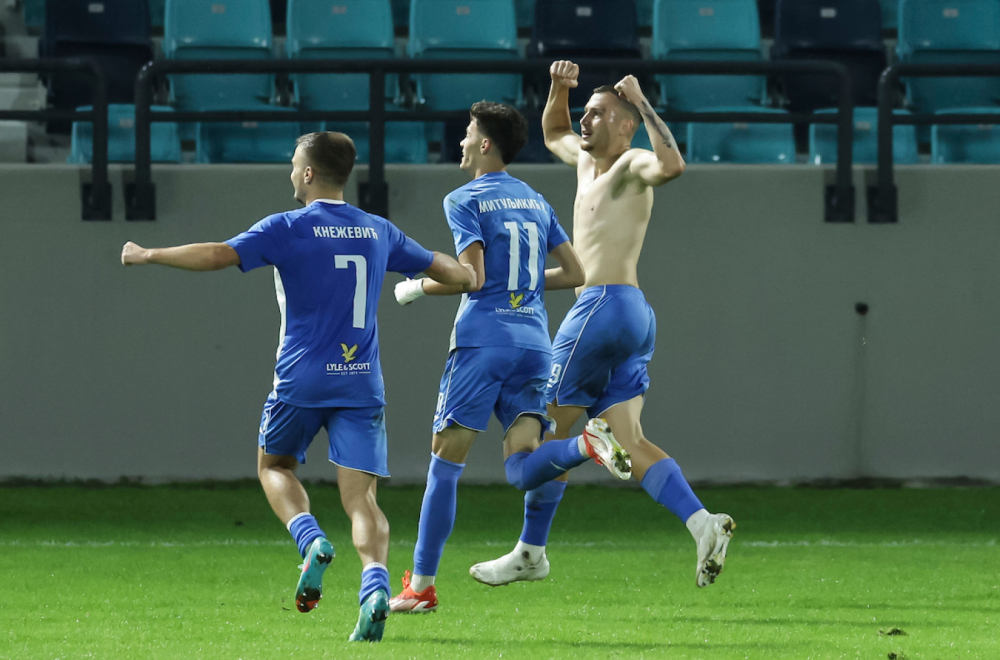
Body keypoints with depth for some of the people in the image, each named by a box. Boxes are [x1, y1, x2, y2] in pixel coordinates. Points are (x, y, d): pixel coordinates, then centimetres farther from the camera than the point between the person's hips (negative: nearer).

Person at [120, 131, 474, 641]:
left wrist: (146, 255, 0)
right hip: (362, 383, 3)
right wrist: (466, 276, 45)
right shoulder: (379, 232, 10)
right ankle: (375, 583, -27)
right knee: (361, 495, -2)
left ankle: (311, 541, -5)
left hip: (302, 379, -3)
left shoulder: (287, 229, -5)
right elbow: (447, 271, 20)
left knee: (274, 465, 21)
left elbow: (216, 256, -13)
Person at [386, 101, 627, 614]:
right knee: (522, 469, -2)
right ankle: (588, 445, -32)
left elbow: (472, 276, -13)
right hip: (534, 342, 6)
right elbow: (573, 273, 17)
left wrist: (416, 288, 2)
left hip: (483, 339, -6)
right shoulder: (535, 202, 18)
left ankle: (421, 585, 1)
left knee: (445, 462, 0)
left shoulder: (465, 200, -3)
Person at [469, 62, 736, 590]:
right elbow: (553, 133, 41)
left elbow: (672, 165, -30)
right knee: (627, 442, -1)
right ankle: (703, 523, -16)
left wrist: (642, 105, -23)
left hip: (605, 307, -9)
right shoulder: (587, 161, 21)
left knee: (551, 428, 1)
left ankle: (530, 552, 8)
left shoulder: (632, 165, -7)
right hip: (632, 315, 9)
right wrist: (559, 90, 23)